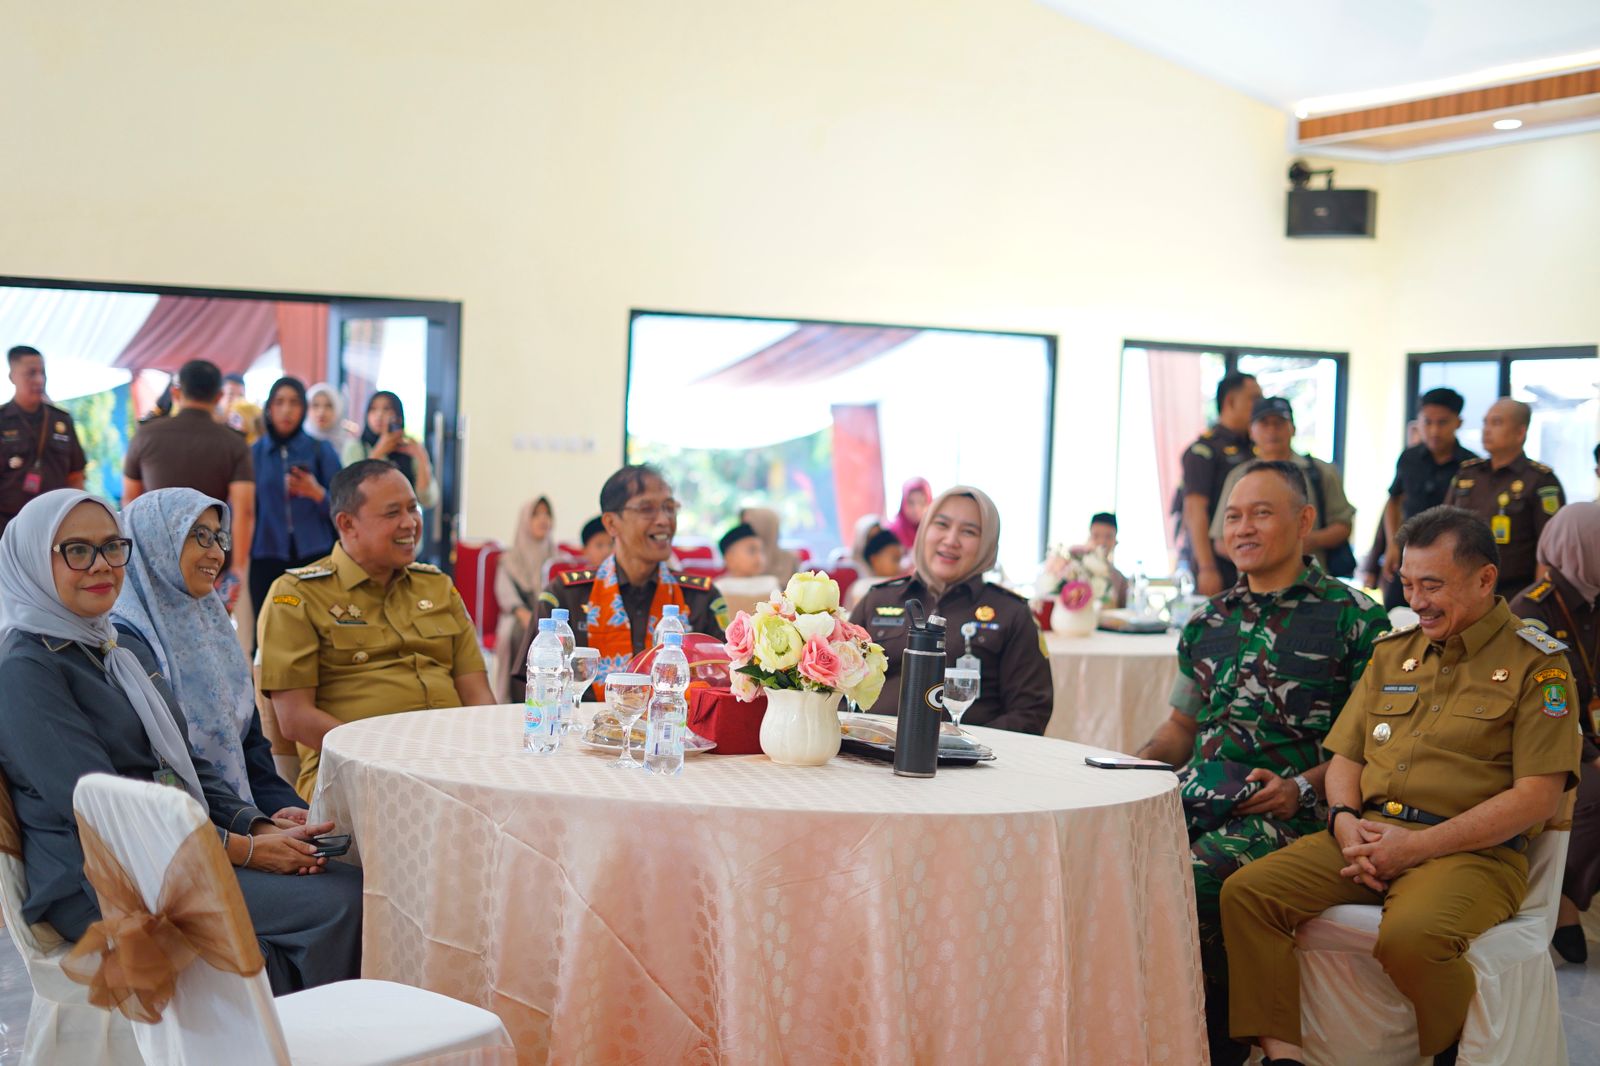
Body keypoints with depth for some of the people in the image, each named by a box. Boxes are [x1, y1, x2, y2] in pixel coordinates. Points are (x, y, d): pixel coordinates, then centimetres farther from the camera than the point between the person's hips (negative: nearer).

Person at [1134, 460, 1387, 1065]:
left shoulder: (1354, 619, 3)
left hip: (1282, 811, -5)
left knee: (1190, 881, -32)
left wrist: (1304, 787, -14)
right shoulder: (1208, 622, 20)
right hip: (1195, 798, 5)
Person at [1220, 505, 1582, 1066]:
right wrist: (1345, 821, -2)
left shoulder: (1536, 663, 1)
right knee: (1245, 893, -17)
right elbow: (1345, 757, 22)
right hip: (1368, 835, 6)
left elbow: (1537, 796, -8)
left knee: (1410, 937, -36)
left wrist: (1418, 845, -14)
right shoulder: (1393, 650, 19)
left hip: (1474, 851, -5)